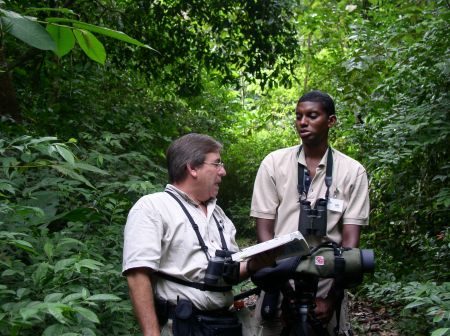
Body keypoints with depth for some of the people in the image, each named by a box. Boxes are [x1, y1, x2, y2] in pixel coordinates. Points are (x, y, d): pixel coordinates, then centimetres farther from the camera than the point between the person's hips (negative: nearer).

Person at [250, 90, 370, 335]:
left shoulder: (353, 171, -1)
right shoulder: (274, 163, 0)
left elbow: (350, 240, -3)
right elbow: (264, 230, -2)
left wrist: (332, 297, -13)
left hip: (327, 287, 0)